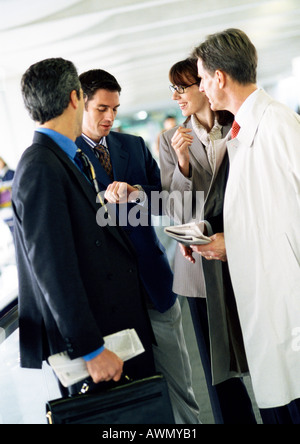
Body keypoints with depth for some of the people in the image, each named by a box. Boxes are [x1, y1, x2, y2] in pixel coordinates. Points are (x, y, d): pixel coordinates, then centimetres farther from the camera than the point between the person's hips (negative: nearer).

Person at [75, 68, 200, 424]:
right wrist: (106, 198, -19)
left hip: (151, 274, 4)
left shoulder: (135, 146, 12)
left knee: (176, 374, 12)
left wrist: (136, 193, -11)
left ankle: (188, 421, 28)